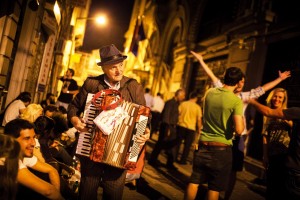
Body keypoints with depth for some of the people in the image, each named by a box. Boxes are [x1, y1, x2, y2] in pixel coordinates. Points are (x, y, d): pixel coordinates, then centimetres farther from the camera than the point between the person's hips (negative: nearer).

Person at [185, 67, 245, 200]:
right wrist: (242, 120, 2)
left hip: (203, 146, 4)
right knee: (214, 189, 7)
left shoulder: (209, 93, 1)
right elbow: (239, 130, -21)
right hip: (222, 149, -4)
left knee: (194, 182, 13)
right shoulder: (236, 101, -14)